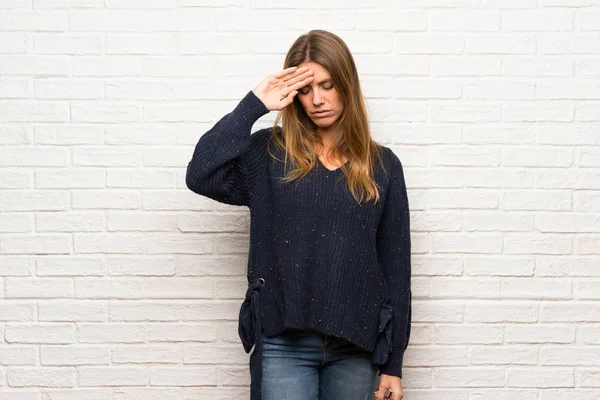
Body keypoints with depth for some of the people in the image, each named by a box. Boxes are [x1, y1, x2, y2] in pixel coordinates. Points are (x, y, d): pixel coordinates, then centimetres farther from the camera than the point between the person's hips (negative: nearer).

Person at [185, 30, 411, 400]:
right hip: (283, 343, -1)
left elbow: (395, 266, 4)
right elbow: (201, 176, -16)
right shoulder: (269, 153, 1)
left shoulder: (382, 165, 3)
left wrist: (392, 363, 3)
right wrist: (253, 105, -13)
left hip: (355, 345, 2)